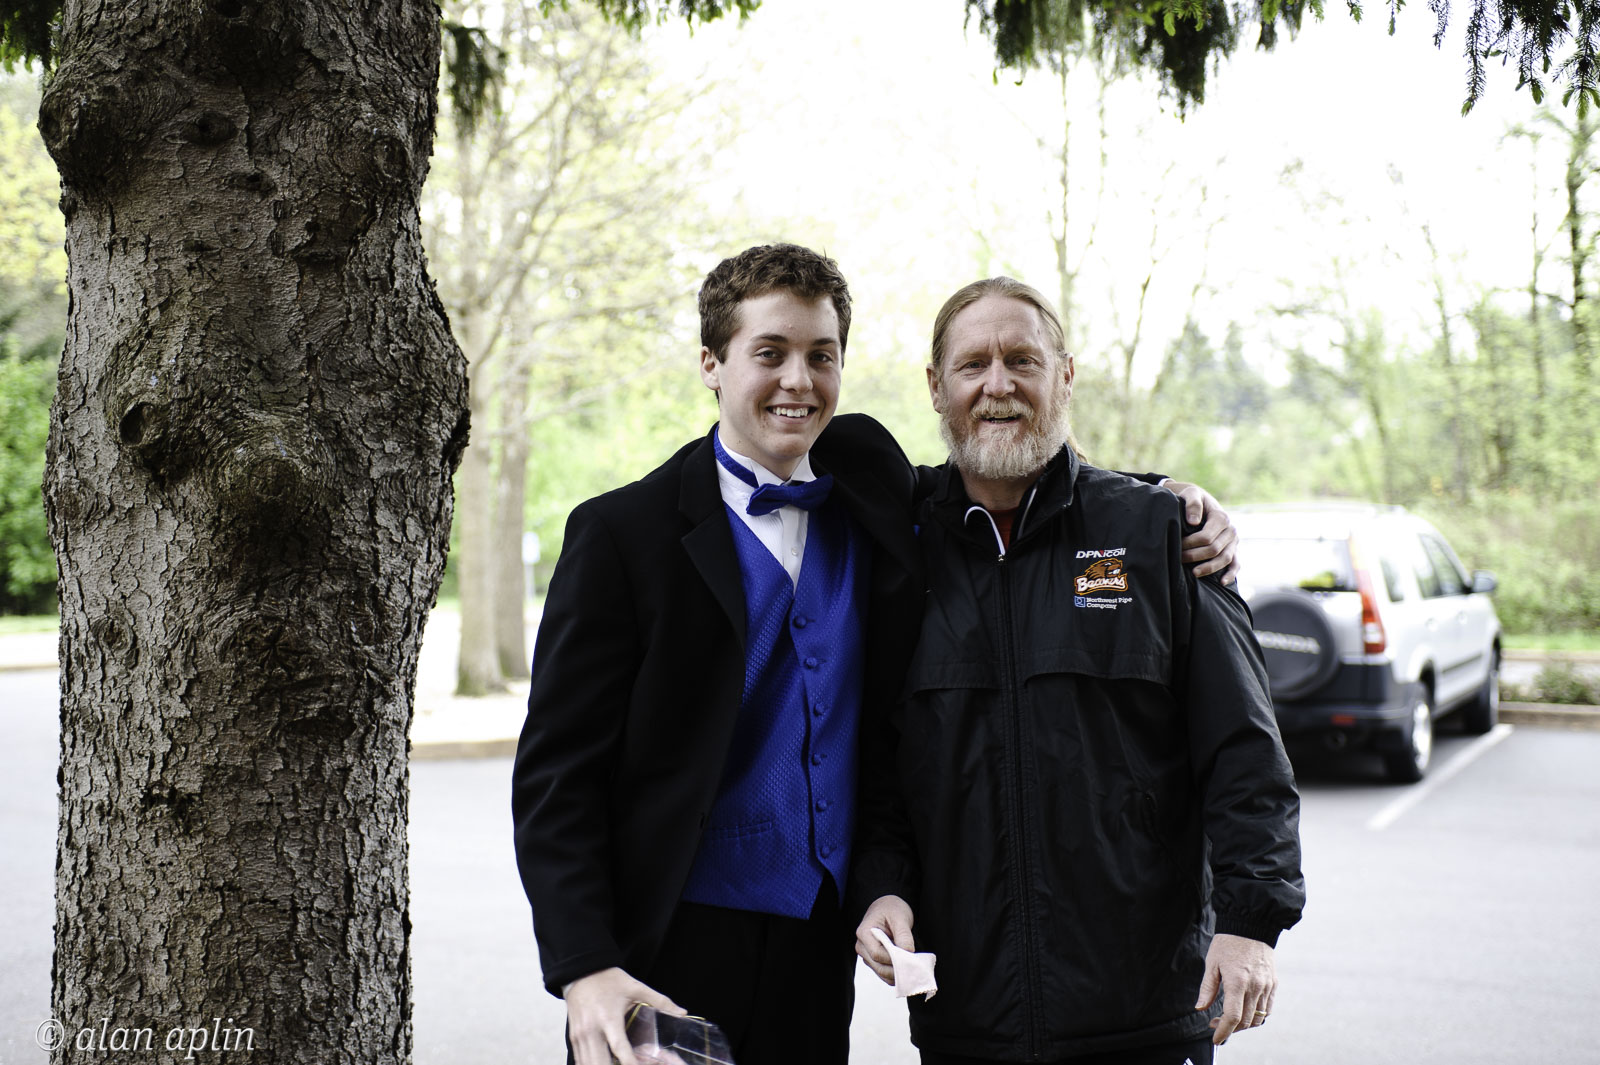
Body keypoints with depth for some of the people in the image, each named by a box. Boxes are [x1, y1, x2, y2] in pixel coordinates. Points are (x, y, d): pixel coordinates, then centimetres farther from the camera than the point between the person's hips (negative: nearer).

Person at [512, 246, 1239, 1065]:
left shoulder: (873, 499, 6)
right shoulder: (623, 534, -5)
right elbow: (556, 774, -7)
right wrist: (584, 969, -18)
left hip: (819, 960, 4)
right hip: (668, 961, -3)